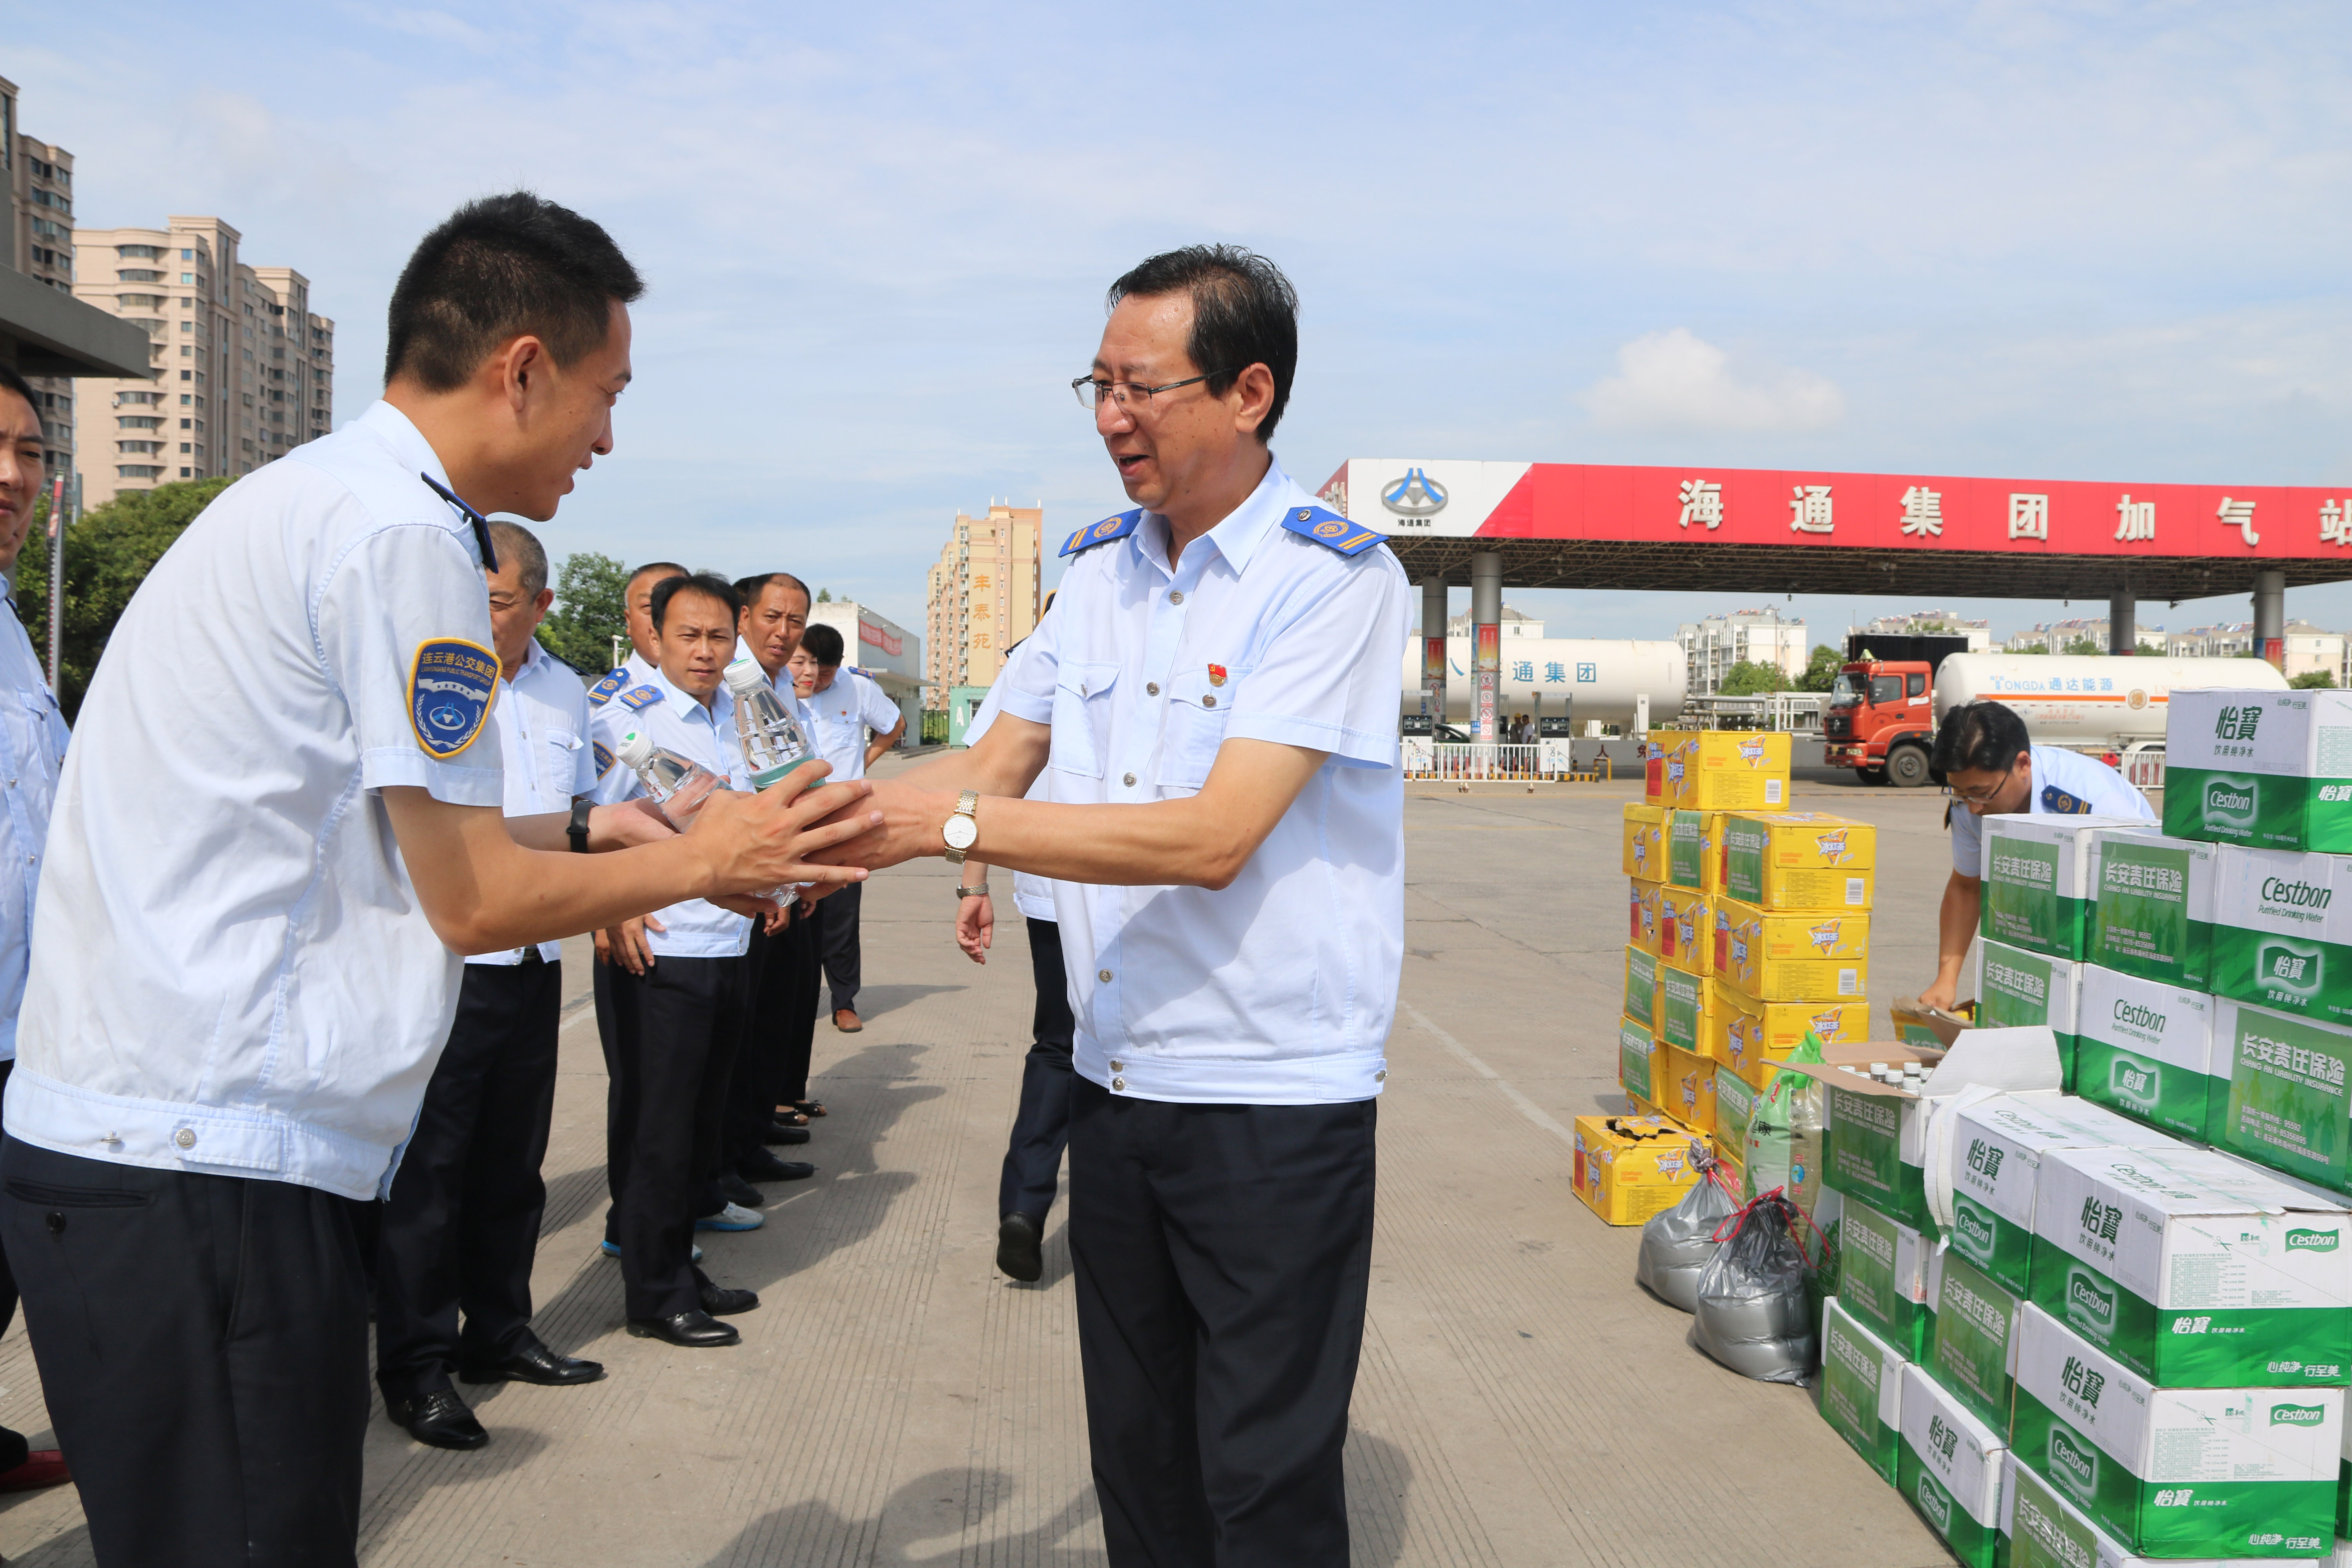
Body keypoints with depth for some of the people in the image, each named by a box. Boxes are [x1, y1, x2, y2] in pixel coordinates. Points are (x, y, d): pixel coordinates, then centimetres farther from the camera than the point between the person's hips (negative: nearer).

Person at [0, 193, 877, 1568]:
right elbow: (475, 902, -11)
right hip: (210, 1164, -9)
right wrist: (703, 859, 2)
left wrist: (579, 832, 20)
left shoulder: (301, 500, 15)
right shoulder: (404, 535, -15)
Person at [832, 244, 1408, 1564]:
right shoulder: (1100, 567, 8)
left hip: (1275, 1102, -6)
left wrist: (950, 824, -24)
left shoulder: (1333, 576, -14)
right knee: (1137, 1455, 19)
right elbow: (995, 764, 8)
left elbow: (1212, 836, -23)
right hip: (1116, 1084, 7)